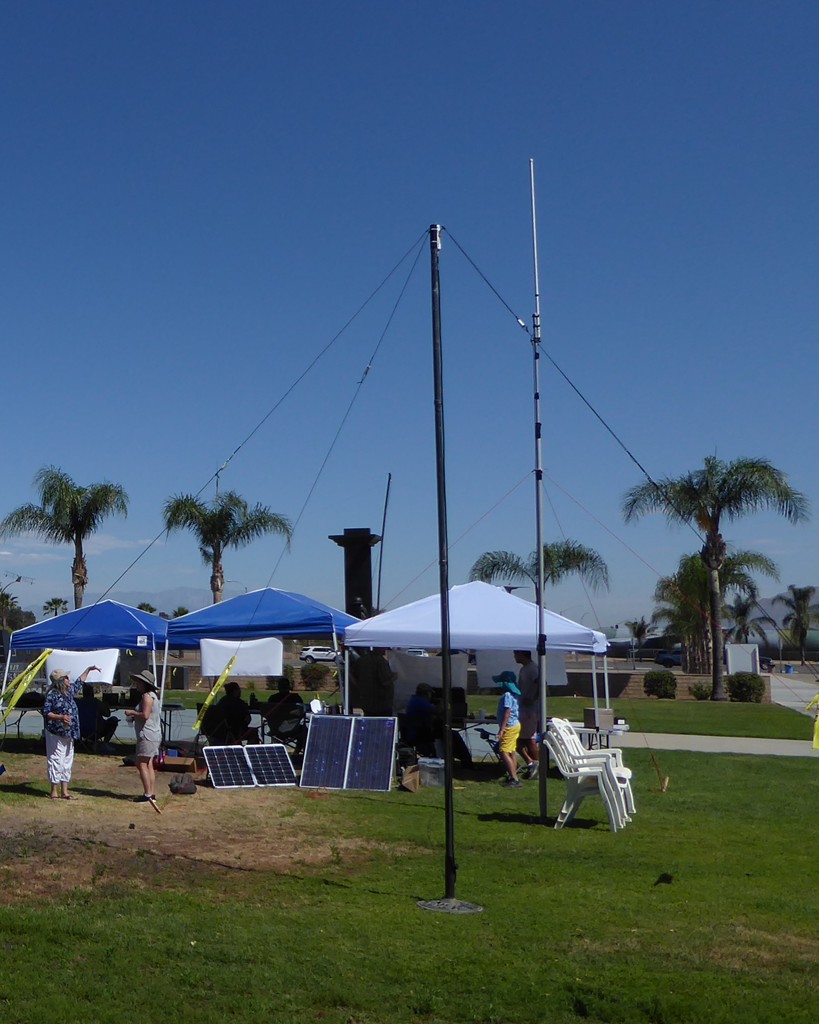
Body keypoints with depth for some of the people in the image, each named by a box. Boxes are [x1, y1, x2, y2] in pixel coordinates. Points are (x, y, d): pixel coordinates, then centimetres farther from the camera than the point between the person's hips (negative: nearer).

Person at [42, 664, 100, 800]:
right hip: (56, 734, -9)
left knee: (67, 762, 11)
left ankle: (64, 792, 17)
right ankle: (54, 792, 2)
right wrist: (60, 717, -27)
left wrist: (88, 670, 36)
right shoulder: (52, 695, -13)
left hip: (68, 734, 9)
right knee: (56, 761, -5)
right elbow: (46, 713, -15)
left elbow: (79, 682, 31)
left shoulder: (69, 691, 11)